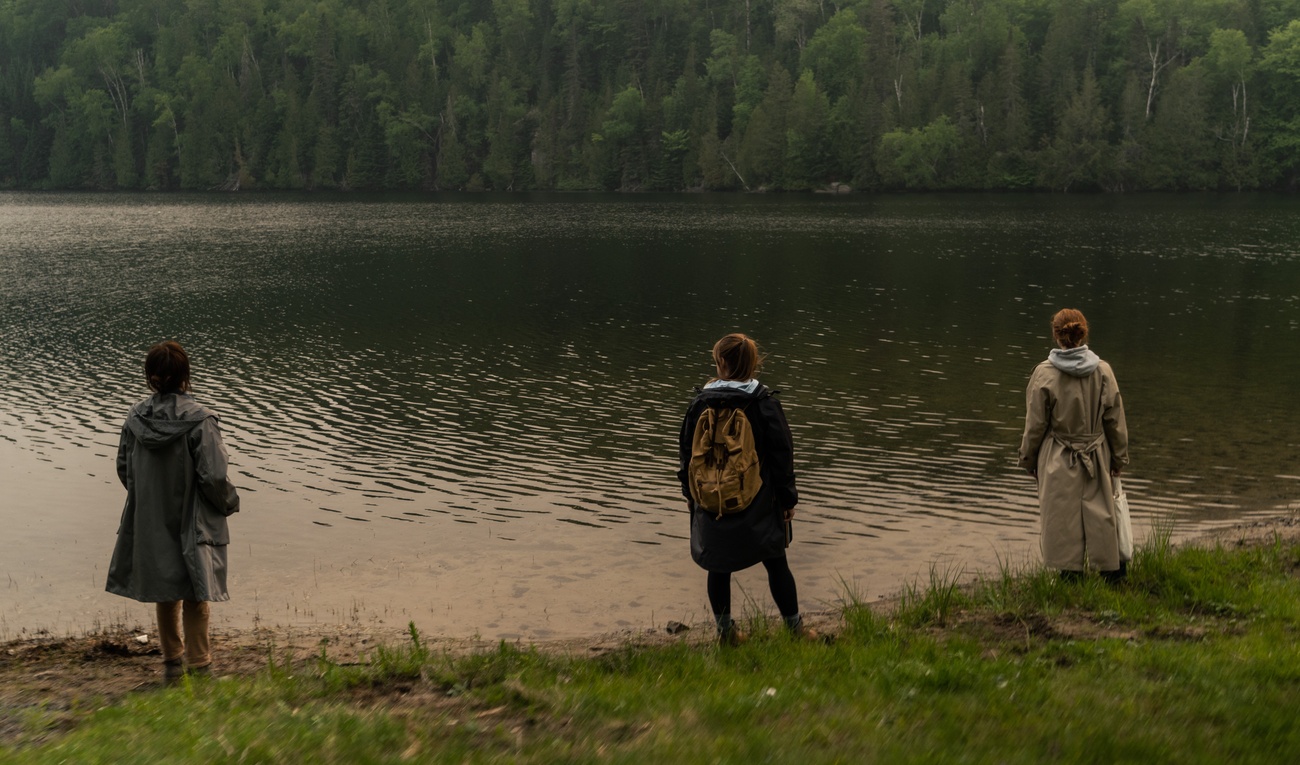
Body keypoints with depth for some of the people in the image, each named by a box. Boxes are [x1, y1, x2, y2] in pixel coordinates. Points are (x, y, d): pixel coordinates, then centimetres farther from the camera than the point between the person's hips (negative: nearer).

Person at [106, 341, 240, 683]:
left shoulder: (136, 417, -6)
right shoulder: (199, 419, -21)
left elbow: (124, 469, 4)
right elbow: (214, 476, -20)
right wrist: (230, 502, -1)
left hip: (152, 523, 4)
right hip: (193, 524, -4)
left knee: (166, 593, 20)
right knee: (195, 597, 9)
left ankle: (171, 661, 32)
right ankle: (198, 666, 17)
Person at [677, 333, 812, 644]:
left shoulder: (701, 403, -4)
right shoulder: (765, 403, -10)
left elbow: (688, 452, 5)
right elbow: (782, 454, -7)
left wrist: (690, 491, 19)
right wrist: (788, 498, 2)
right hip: (758, 503, -1)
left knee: (719, 567, 13)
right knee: (776, 564, 10)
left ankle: (725, 631, 21)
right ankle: (795, 628, 18)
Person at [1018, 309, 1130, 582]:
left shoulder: (1044, 373, -12)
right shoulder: (1102, 370, -6)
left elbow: (1035, 424, -6)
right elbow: (1115, 419, 1)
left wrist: (1028, 458, 8)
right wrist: (1120, 457, 13)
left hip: (1058, 460, -2)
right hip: (1096, 457, 2)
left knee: (1063, 515, 7)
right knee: (1100, 511, 13)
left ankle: (1071, 571, 13)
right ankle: (1111, 568, 21)